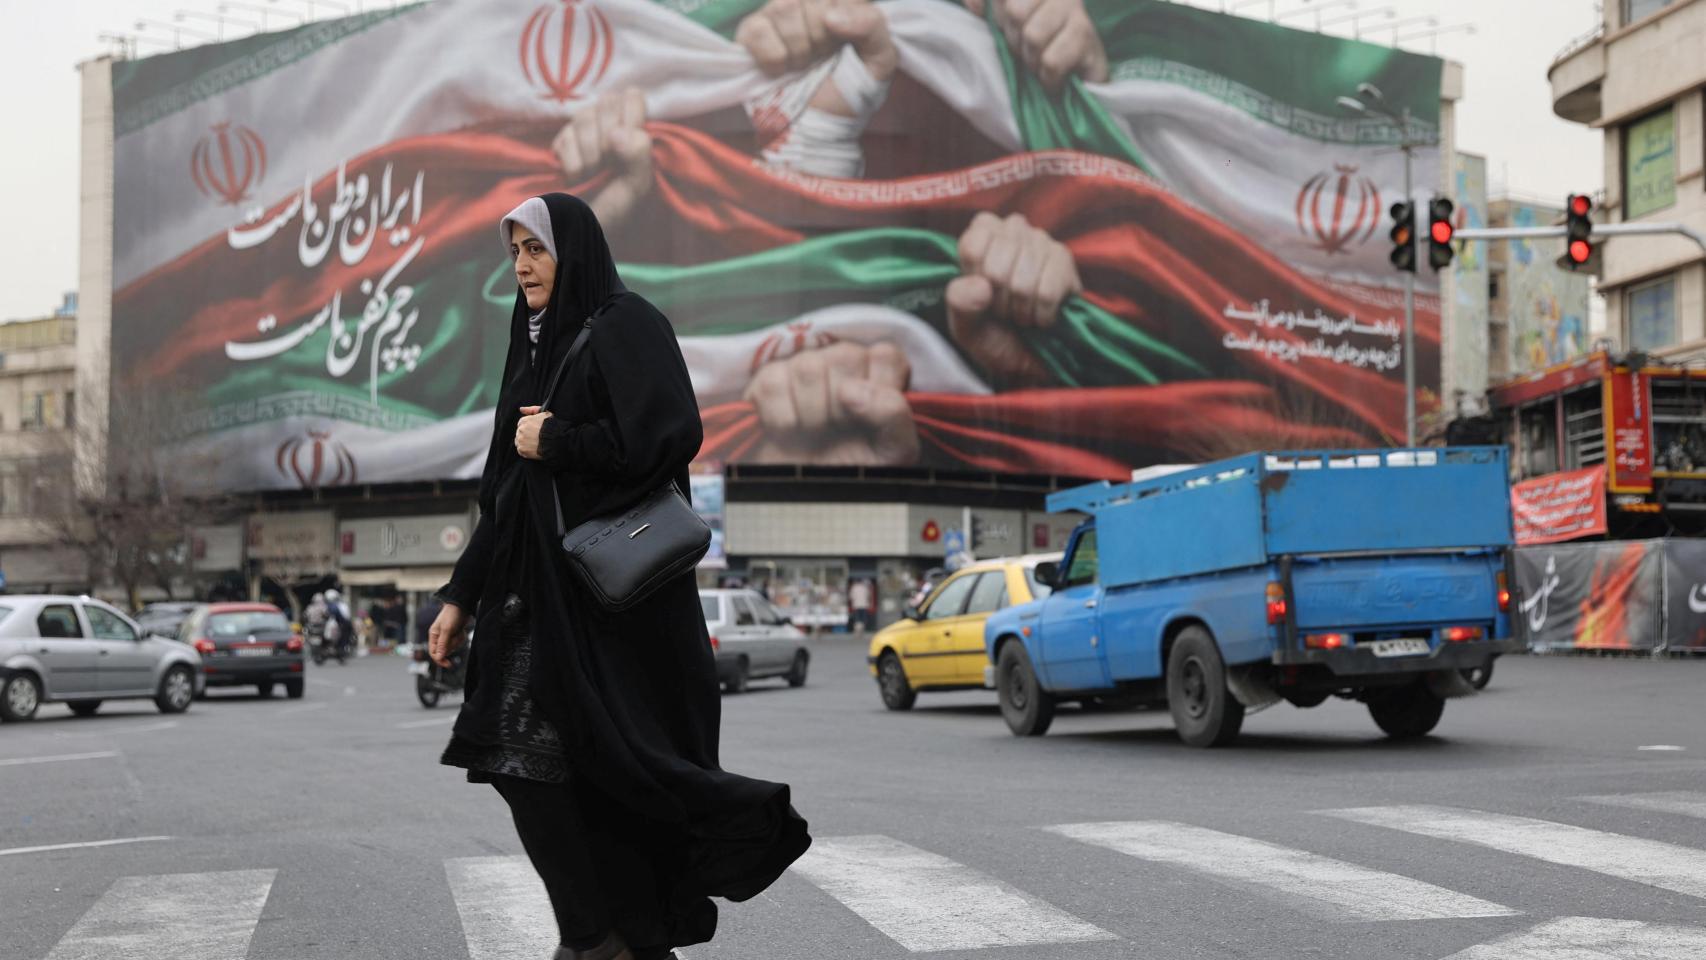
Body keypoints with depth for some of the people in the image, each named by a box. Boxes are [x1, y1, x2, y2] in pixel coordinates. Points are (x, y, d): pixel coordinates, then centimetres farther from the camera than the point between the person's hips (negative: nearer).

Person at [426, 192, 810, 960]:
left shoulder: (624, 327, -6)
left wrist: (553, 443, -11)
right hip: (538, 586, 8)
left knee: (609, 762, -8)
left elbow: (669, 435, -21)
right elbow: (503, 488, 19)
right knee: (534, 767, 3)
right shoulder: (534, 347, 18)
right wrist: (461, 594, 14)